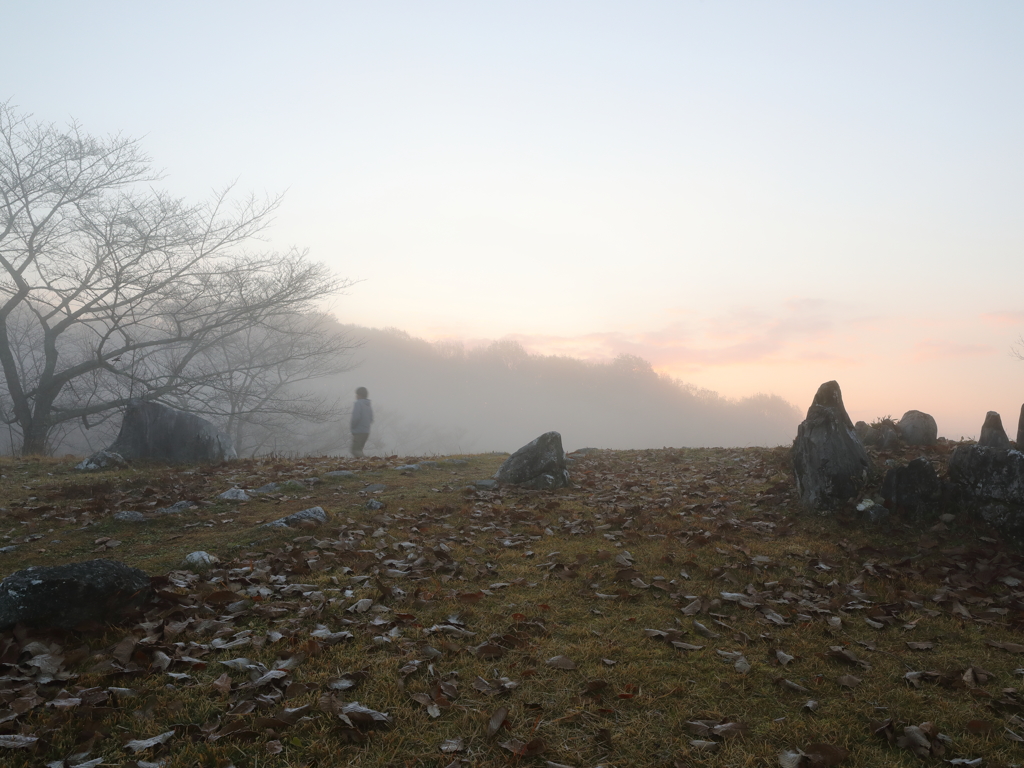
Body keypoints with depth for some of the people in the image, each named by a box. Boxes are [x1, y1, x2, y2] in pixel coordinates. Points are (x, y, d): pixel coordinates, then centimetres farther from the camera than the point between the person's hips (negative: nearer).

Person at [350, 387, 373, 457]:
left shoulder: (358, 404, -11)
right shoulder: (369, 406, 13)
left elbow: (356, 417, -19)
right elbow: (371, 419, 15)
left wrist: (352, 427, -6)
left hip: (358, 432, -8)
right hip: (366, 432, 8)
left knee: (356, 450, -7)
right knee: (359, 449, 17)